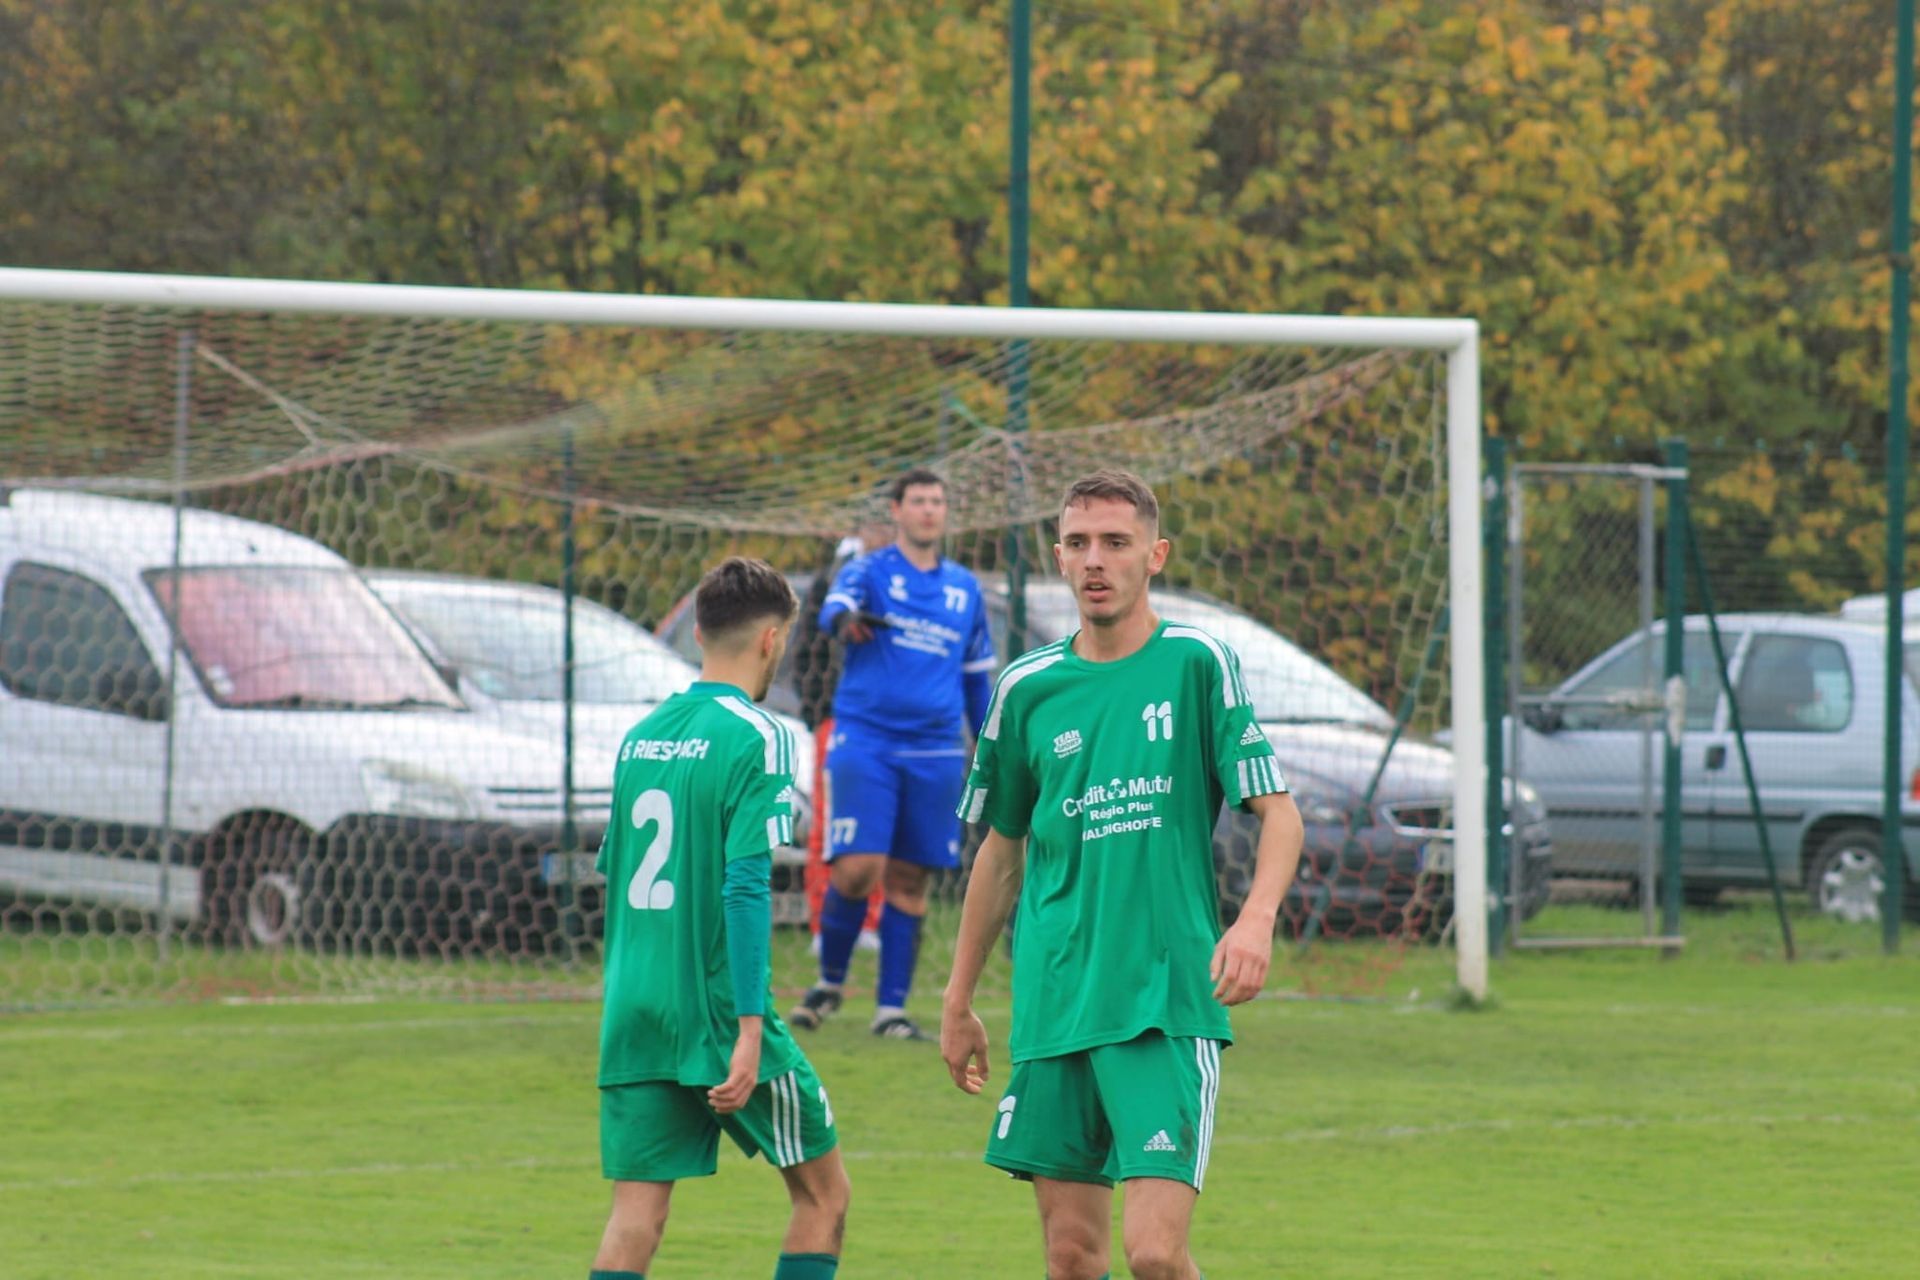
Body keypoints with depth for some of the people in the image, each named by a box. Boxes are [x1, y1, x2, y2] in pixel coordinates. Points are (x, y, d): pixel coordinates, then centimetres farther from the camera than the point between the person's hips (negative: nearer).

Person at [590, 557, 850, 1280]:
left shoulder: (640, 736, 11)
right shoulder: (755, 738, -9)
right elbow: (746, 885, -17)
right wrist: (750, 1029, -19)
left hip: (634, 1022, 6)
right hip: (719, 1013, -6)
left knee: (635, 1215, 2)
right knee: (823, 1194, 10)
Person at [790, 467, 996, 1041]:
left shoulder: (965, 589, 15)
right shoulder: (870, 571, 2)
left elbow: (976, 676, 23)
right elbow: (834, 606, -20)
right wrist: (845, 618, -45)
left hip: (934, 752, 4)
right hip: (864, 741, -4)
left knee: (908, 881, 3)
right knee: (857, 869, -13)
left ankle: (891, 1007, 9)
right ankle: (830, 983, 8)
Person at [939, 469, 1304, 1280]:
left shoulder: (1197, 664, -1)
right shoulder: (1027, 689, 9)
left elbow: (1277, 813, -3)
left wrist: (1257, 917, -22)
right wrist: (958, 999, 21)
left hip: (1169, 1006, -4)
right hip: (1052, 1006, 4)